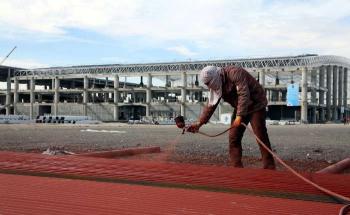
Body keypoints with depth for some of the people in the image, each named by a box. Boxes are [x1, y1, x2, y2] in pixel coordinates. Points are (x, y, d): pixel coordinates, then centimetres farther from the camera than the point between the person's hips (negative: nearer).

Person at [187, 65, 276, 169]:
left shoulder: (235, 73, -26)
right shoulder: (216, 85, -1)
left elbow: (244, 94, -32)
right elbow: (210, 105, 2)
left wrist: (239, 116, -37)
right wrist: (199, 123, -4)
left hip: (256, 104, -7)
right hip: (240, 107, 8)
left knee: (261, 136, -12)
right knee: (233, 137, -2)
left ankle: (269, 167, -7)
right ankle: (237, 167, 4)